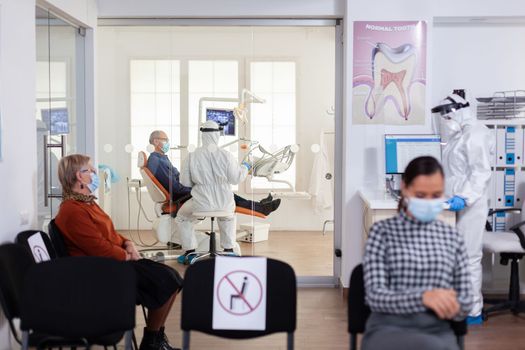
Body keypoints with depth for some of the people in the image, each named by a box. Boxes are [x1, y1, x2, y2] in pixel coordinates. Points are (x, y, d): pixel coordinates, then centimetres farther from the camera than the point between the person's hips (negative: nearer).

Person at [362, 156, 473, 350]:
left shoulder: (453, 238, 14)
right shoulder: (382, 231, 5)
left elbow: (466, 302, 14)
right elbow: (375, 296, -5)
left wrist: (450, 306, -11)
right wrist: (423, 297, -23)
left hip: (437, 330, 3)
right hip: (388, 329, -3)